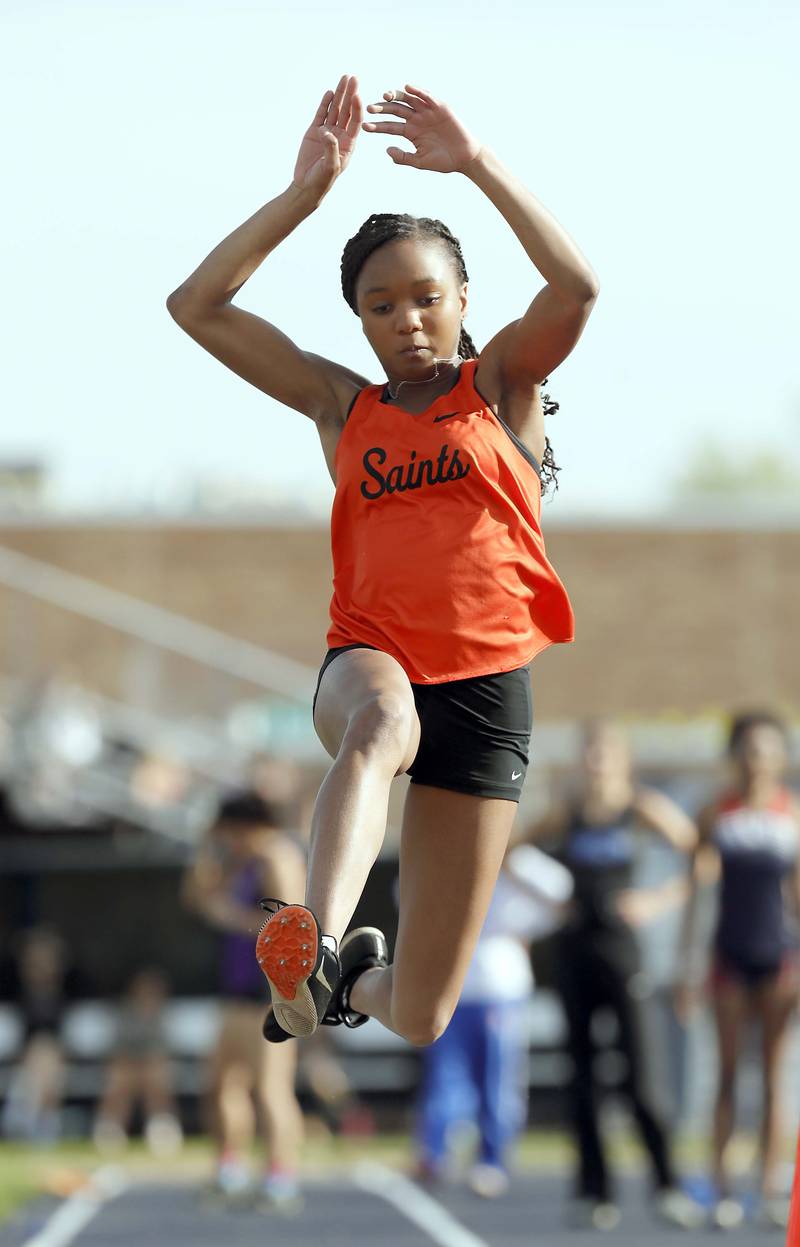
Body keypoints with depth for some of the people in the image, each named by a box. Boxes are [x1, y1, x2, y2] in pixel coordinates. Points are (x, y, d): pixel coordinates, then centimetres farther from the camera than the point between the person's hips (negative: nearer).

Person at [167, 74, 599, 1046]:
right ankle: (314, 946, -61)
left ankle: (359, 978, 39)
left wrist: (476, 163, -14)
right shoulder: (342, 406, 13)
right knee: (380, 721, -42)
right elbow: (197, 307, 5)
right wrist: (307, 190, -2)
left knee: (419, 1020, 1)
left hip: (486, 683, 0)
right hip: (369, 660, 0)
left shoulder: (501, 383, 8)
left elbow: (576, 287, -13)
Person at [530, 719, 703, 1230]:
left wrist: (662, 900, -10)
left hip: (619, 945, -4)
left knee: (638, 1076, -9)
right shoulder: (568, 813, 7)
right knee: (583, 1073, 4)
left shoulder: (644, 807, -2)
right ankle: (594, 1191, 7)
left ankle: (667, 1184, -3)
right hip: (575, 948, 4)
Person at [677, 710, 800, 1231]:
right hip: (731, 954, 0)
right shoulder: (716, 814, 2)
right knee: (728, 1074, 1)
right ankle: (723, 1188, 3)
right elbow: (696, 889, 5)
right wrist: (687, 967, 2)